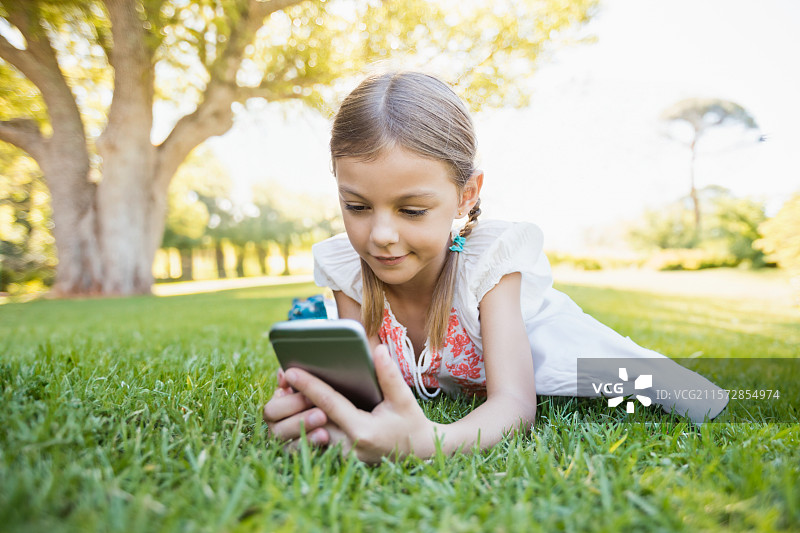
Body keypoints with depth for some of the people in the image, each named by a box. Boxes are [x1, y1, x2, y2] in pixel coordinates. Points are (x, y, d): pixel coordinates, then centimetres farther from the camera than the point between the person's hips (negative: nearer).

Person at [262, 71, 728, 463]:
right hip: (438, 386, 8)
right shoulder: (344, 268, -29)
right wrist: (318, 405, -60)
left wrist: (425, 441, -73)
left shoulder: (489, 258, -40)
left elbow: (515, 404, -48)